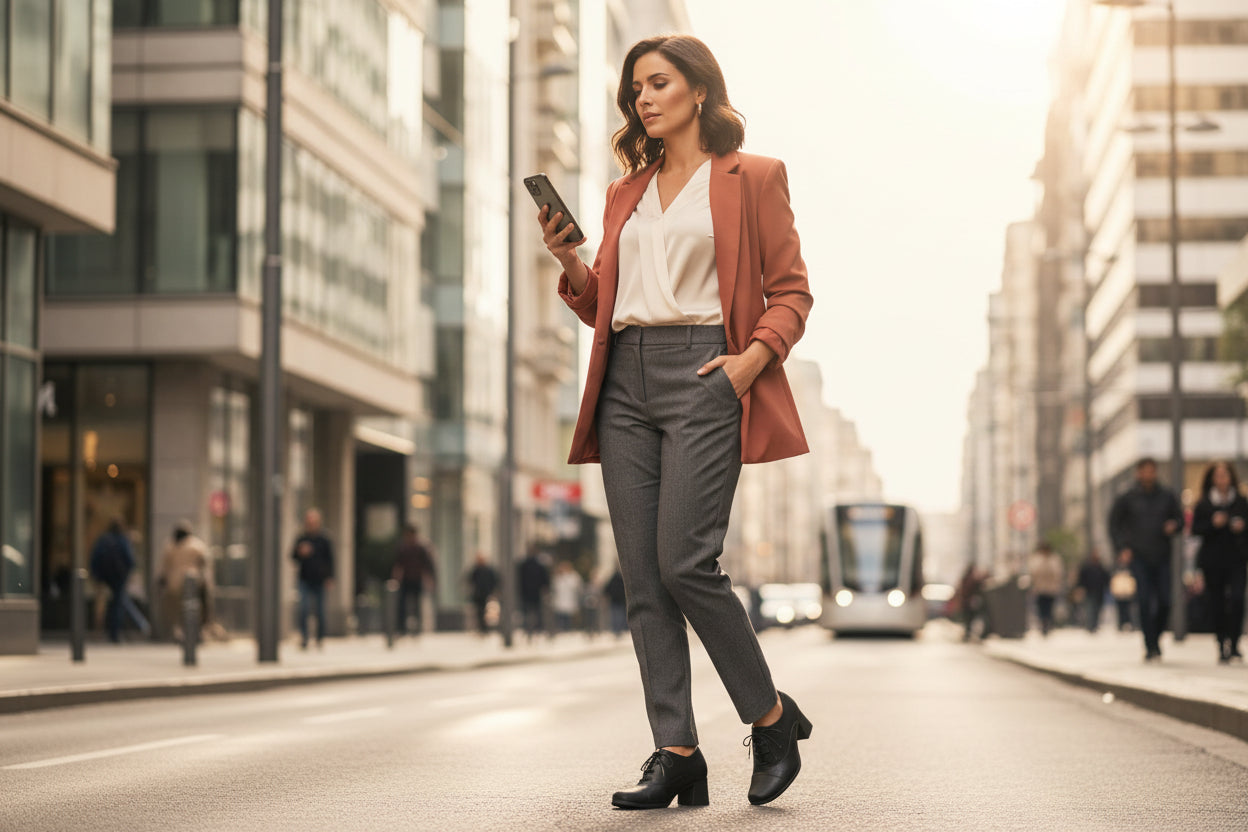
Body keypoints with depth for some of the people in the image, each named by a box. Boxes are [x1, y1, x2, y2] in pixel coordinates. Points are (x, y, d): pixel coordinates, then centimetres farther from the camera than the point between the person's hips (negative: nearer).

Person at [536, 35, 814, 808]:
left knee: (685, 562, -16)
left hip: (702, 373, -5)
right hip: (625, 380, 6)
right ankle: (677, 755, 1)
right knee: (644, 577, -2)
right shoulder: (626, 191, 21)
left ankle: (773, 715, 3)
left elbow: (792, 293, 3)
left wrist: (752, 359, -13)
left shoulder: (751, 178, 7)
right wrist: (570, 263, 2)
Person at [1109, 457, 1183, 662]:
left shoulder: (1167, 497, 10)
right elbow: (1114, 524, 7)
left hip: (1162, 557, 2)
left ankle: (1156, 638, 20)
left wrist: (1174, 525, -6)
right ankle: (1150, 647, -9)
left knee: (1164, 602, -3)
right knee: (1145, 601, -11)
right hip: (1138, 557, -2)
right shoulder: (1127, 498, 3)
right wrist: (1122, 548, -5)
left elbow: (1180, 518, 18)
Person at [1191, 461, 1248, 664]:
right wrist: (1213, 524, -14)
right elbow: (1195, 529, 1)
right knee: (1217, 604, 1)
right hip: (1212, 561, 0)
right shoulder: (1203, 504, 4)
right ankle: (1222, 646, 10)